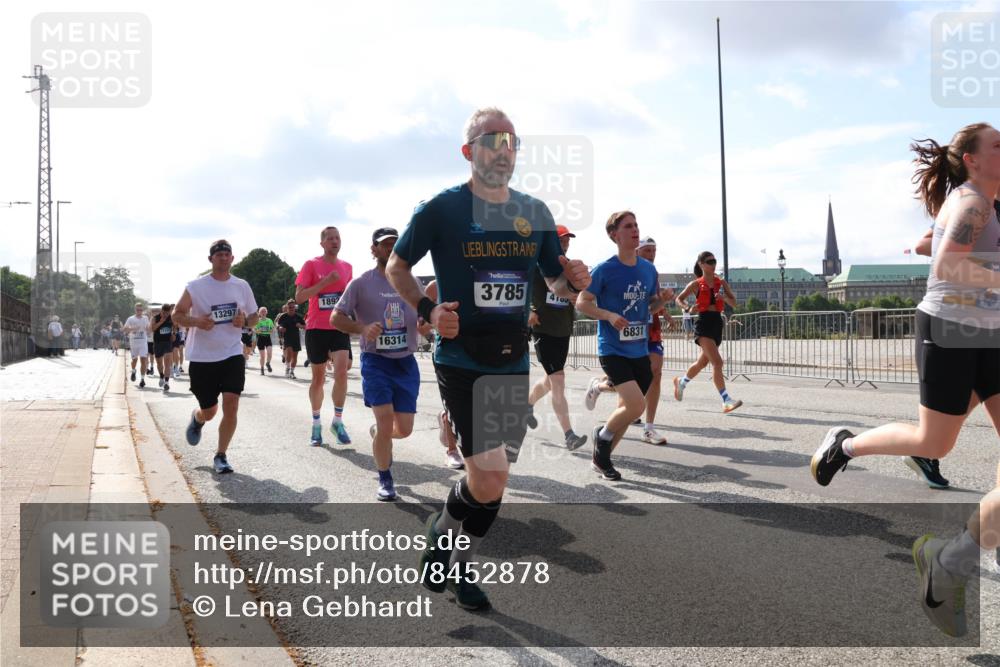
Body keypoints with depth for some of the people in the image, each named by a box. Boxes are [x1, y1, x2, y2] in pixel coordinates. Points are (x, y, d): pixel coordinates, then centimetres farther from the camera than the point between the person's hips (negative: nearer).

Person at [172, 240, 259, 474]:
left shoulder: (242, 286, 5)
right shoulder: (195, 287, -4)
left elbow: (254, 316, 15)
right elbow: (177, 315, 1)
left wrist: (245, 321, -8)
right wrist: (196, 321, -18)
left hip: (232, 355, 1)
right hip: (202, 358, -1)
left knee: (231, 405, -14)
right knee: (209, 412, 8)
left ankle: (220, 457, 1)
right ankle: (197, 419, 47)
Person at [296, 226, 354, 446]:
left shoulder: (346, 267, 9)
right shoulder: (311, 265, -4)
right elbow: (299, 297, -11)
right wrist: (325, 282, -18)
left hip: (340, 328, 2)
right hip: (316, 328, -2)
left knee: (341, 371, -16)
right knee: (318, 377, 8)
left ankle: (338, 421, -3)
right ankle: (316, 424, 22)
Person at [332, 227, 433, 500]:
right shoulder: (361, 283, -4)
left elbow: (426, 319, 14)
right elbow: (336, 318, -3)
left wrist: (426, 325, -12)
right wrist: (362, 328, -21)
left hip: (406, 363, 4)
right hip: (376, 362, -4)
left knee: (404, 429, 4)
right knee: (386, 421, -12)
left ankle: (376, 434, 41)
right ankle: (385, 480, 9)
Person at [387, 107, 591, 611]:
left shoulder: (535, 213, 7)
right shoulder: (443, 208, -7)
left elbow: (557, 283, 15)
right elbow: (396, 267, 3)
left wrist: (573, 281, -10)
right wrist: (428, 310, -15)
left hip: (513, 365, 5)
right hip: (461, 364, -5)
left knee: (493, 483, 11)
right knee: (489, 481, -13)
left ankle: (459, 568, 33)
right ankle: (440, 529, 20)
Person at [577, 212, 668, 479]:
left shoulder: (648, 269, 6)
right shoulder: (604, 269, -10)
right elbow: (581, 303, -6)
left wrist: (662, 300, -5)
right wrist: (609, 315, -20)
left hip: (640, 351, 6)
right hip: (613, 350, -6)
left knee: (627, 409, 10)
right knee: (636, 405, -19)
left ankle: (601, 458, 28)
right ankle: (602, 435, 10)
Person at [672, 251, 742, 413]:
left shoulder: (721, 283, 9)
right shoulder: (696, 284, 0)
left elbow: (734, 304, 7)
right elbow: (679, 299, 8)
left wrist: (725, 298, -14)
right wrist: (688, 309, -12)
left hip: (718, 323, 5)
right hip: (704, 322, -5)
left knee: (703, 362, 18)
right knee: (717, 362, -17)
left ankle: (681, 382, 44)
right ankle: (726, 401, -18)